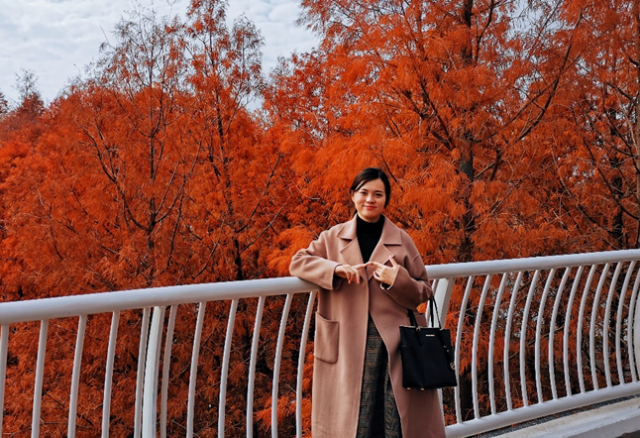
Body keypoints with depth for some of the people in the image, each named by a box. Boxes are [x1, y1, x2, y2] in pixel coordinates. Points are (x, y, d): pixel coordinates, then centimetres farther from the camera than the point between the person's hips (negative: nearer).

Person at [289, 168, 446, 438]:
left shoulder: (402, 241, 6)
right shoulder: (333, 237, 9)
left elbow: (423, 292, 8)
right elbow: (298, 262, 4)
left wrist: (397, 281, -13)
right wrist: (336, 269, -12)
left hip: (394, 342, 0)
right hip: (348, 344, 1)